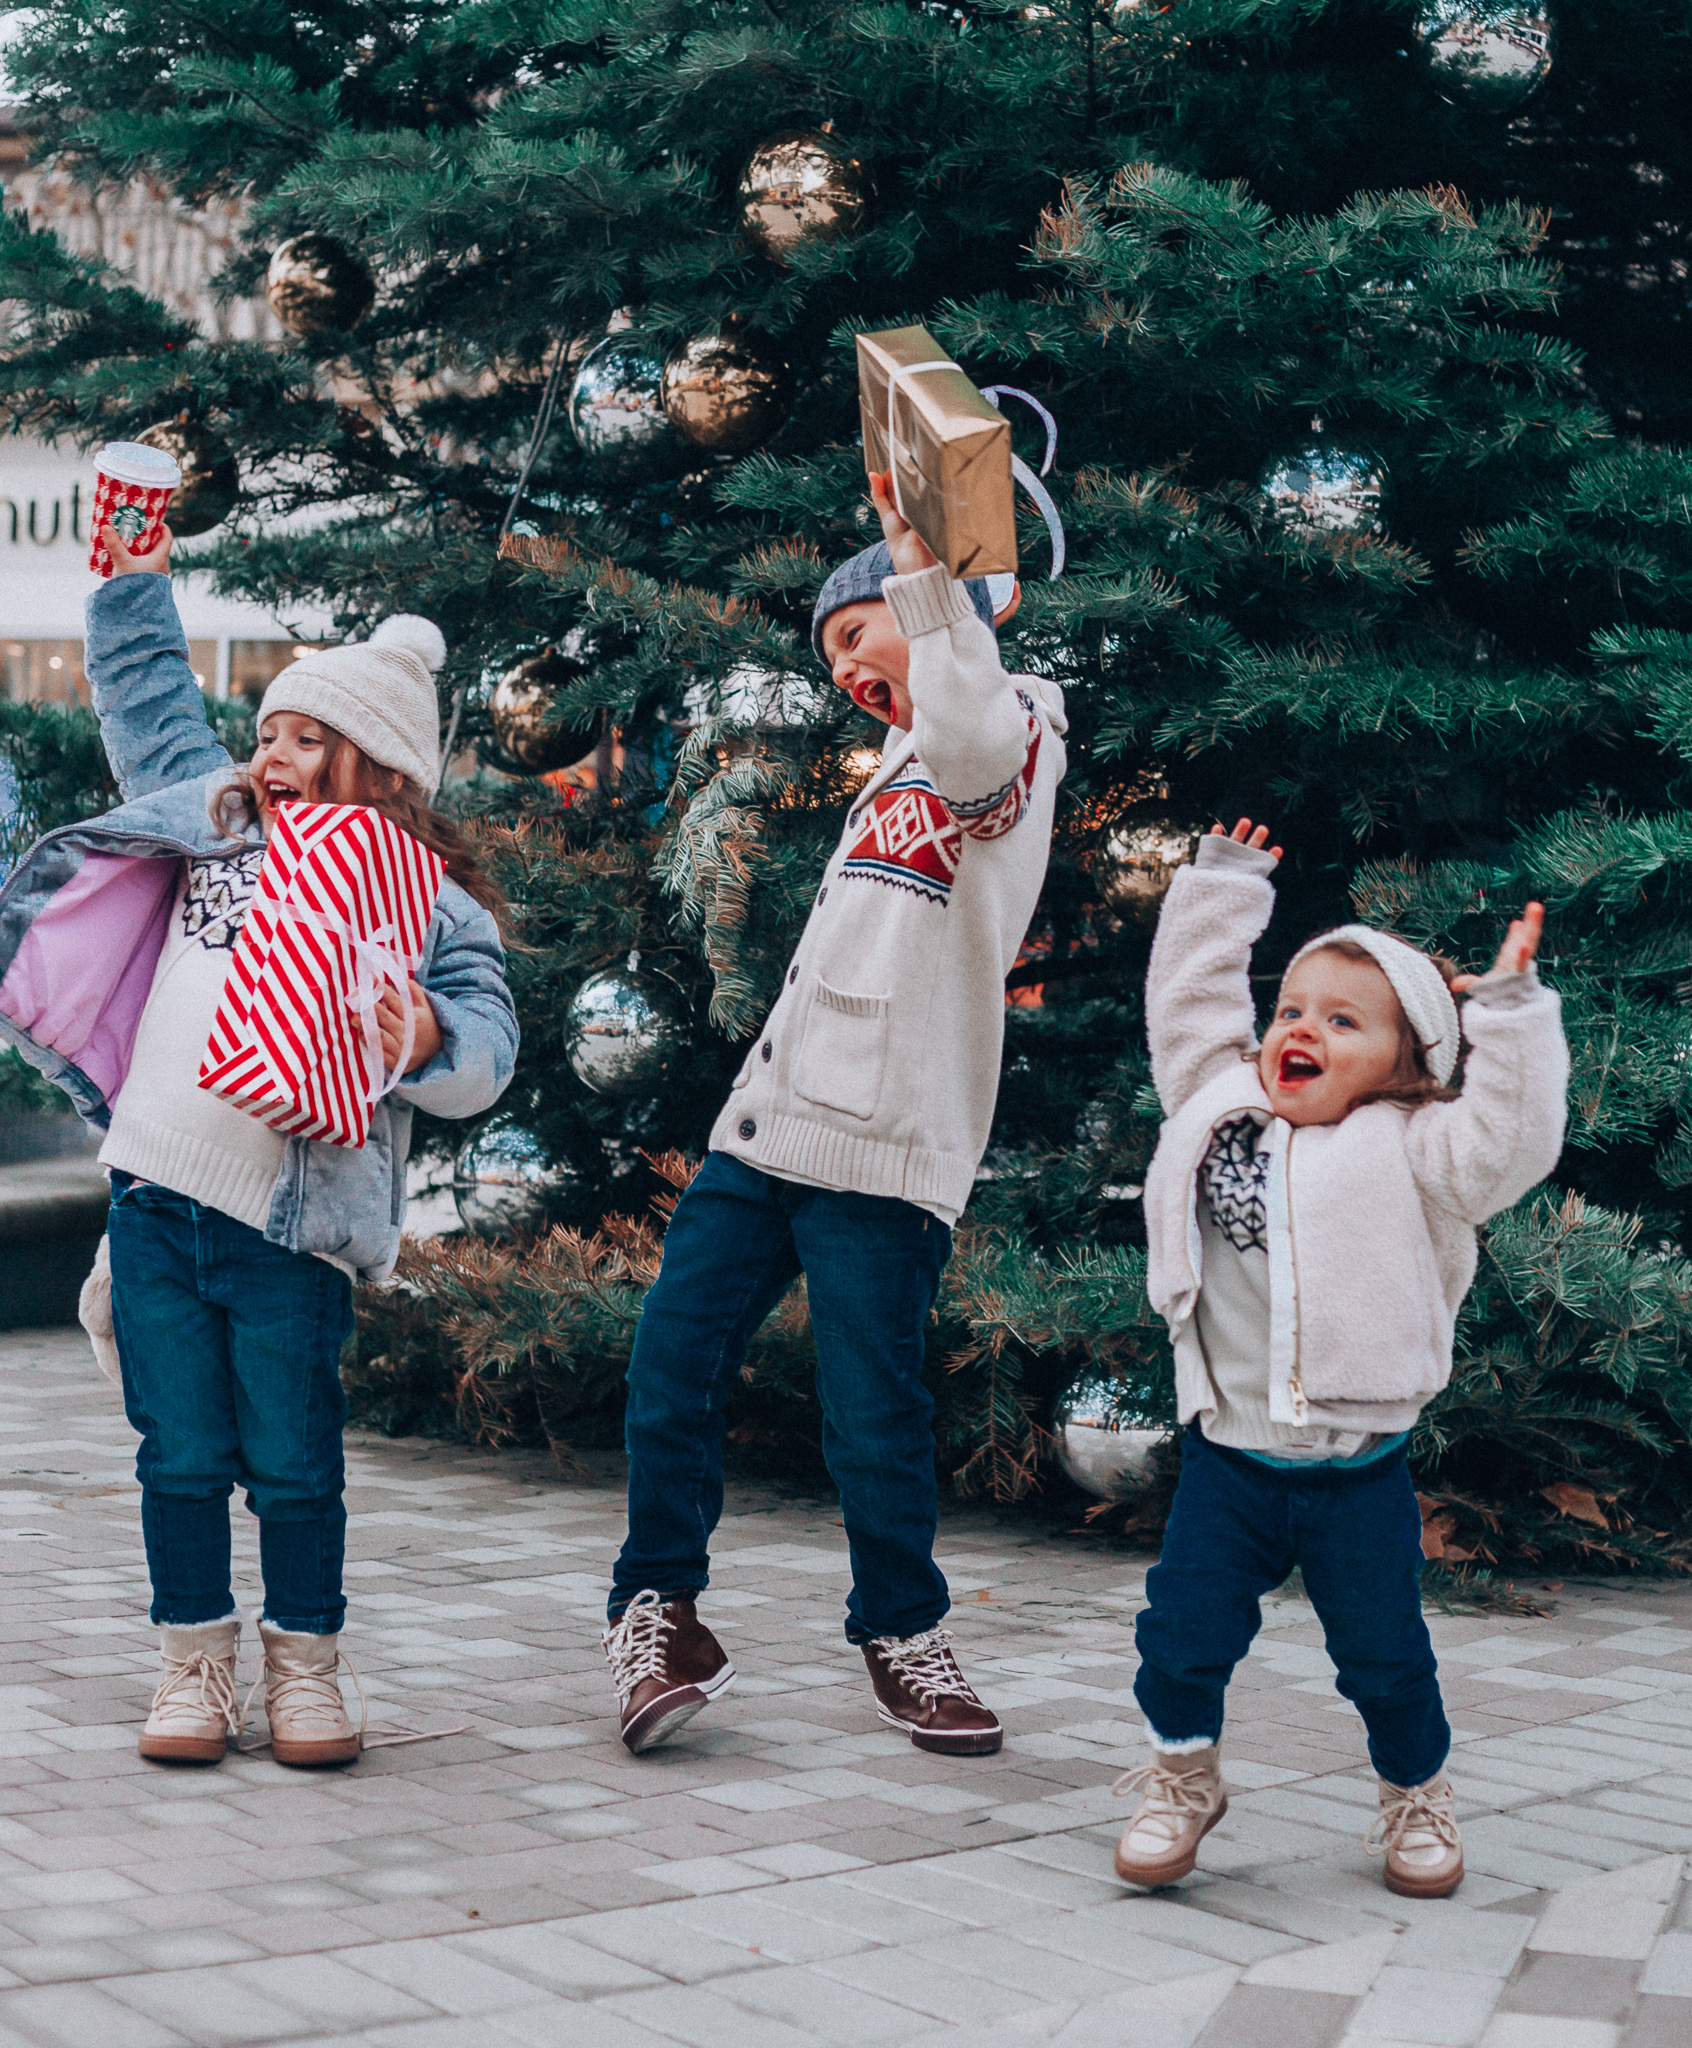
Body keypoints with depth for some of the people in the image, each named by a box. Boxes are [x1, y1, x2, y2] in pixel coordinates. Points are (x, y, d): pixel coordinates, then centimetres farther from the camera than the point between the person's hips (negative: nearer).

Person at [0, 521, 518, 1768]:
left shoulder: (429, 906, -3)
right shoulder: (213, 817, 12)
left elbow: (486, 1043, -12)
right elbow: (149, 695, 26)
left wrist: (423, 1039, -32)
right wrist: (137, 578, 23)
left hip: (288, 1226, -4)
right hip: (156, 1199, 4)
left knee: (293, 1463, 3)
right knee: (182, 1457, 7)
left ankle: (307, 1667, 19)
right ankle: (196, 1665, 20)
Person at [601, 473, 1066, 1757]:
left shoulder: (1013, 726, -3)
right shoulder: (900, 766, 25)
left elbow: (971, 736, -28)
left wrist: (921, 565, -32)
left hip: (885, 1148, -8)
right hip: (769, 1122, 8)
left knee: (874, 1410, -4)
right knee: (674, 1363, 1)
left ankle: (902, 1628, 15)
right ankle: (659, 1607, 13)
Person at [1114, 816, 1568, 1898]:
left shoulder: (1411, 1154, -5)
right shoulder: (1220, 1110, 7)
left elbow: (1509, 1139, -19)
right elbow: (1186, 1005, 17)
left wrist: (1511, 1007, -22)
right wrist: (1222, 887, 18)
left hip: (1359, 1468, -2)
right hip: (1228, 1453, 3)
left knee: (1385, 1652, 8)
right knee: (1184, 1627, -1)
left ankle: (1418, 1794, 31)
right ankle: (1184, 1775, 22)